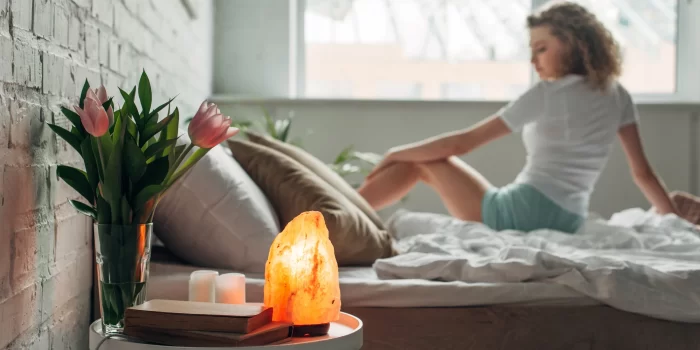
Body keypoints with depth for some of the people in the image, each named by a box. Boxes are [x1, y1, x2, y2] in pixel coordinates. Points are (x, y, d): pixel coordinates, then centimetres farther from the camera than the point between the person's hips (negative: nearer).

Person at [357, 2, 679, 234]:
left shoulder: (548, 93, -9)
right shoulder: (616, 94, 9)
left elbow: (463, 143, -6)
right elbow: (642, 172, 8)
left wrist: (395, 153, 5)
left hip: (521, 214, -7)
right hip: (568, 223, 7)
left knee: (419, 161, 10)